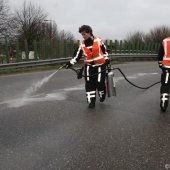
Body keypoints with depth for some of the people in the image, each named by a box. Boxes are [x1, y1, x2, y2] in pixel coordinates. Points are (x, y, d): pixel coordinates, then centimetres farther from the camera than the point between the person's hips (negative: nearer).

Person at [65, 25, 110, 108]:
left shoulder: (98, 41, -4)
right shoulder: (82, 44, 2)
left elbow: (104, 50, 10)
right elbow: (77, 56, 1)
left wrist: (106, 59, 4)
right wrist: (71, 63, -10)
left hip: (100, 65, -2)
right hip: (89, 66, 3)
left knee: (100, 83, -7)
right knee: (89, 84, -5)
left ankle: (102, 94, 26)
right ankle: (91, 101, 3)